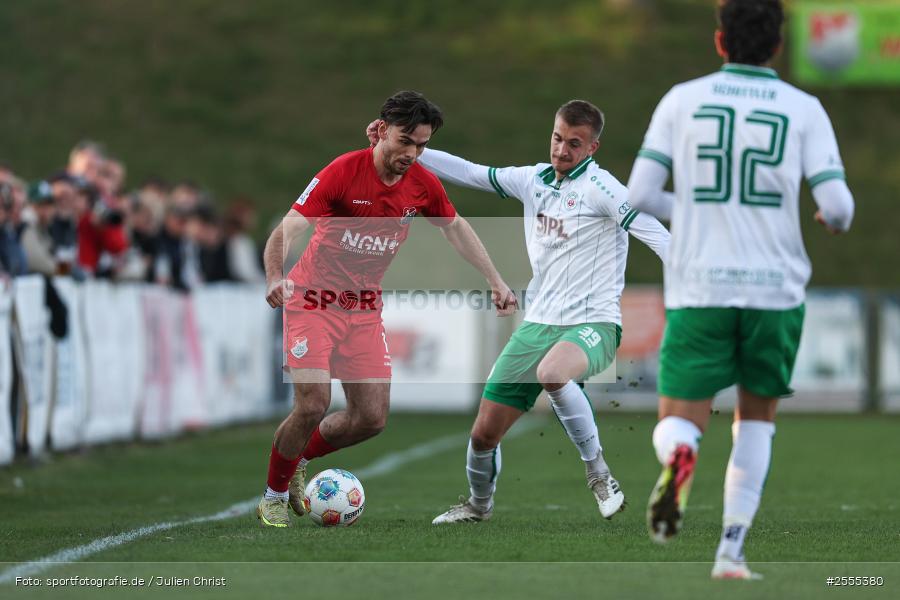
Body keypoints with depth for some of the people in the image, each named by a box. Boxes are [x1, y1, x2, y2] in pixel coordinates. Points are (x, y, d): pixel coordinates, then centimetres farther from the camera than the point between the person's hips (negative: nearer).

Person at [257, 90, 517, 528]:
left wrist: (496, 281, 13)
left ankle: (299, 460, 26)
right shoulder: (343, 172, -20)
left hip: (365, 309, 5)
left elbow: (455, 228, 16)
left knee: (372, 417, -1)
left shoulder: (423, 185, -4)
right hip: (314, 298, -5)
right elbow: (285, 232, -25)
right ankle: (274, 495, 7)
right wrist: (274, 277, -44)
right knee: (312, 406, -17)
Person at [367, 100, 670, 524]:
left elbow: (652, 231, -18)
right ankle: (478, 504, 39)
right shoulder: (534, 180, 9)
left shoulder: (598, 186, -11)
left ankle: (598, 474, -24)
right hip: (538, 324, 6)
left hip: (592, 325, -6)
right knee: (484, 432, 7)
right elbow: (470, 173, 17)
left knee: (552, 372, -42)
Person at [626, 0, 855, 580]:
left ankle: (678, 458, -32)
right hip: (776, 290, 1)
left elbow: (641, 195, -1)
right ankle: (732, 549, 12)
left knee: (678, 423, 5)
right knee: (757, 416, 21)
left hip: (698, 291, 0)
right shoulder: (804, 109, 0)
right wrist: (835, 221, 17)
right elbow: (837, 206, -7)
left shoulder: (683, 100, 2)